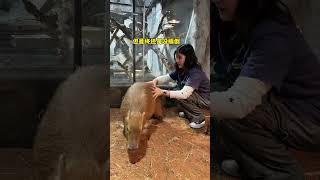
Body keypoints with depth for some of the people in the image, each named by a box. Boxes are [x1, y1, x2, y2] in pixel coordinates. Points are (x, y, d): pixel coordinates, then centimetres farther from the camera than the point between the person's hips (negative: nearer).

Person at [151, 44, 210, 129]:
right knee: (174, 92, -1)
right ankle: (189, 113, 16)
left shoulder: (195, 73, -30)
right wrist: (156, 80, -24)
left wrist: (163, 92, -42)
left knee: (180, 97, -26)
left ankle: (199, 118, -6)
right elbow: (167, 77, -3)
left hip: (206, 99, -9)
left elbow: (184, 94, -40)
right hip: (195, 95, 9)